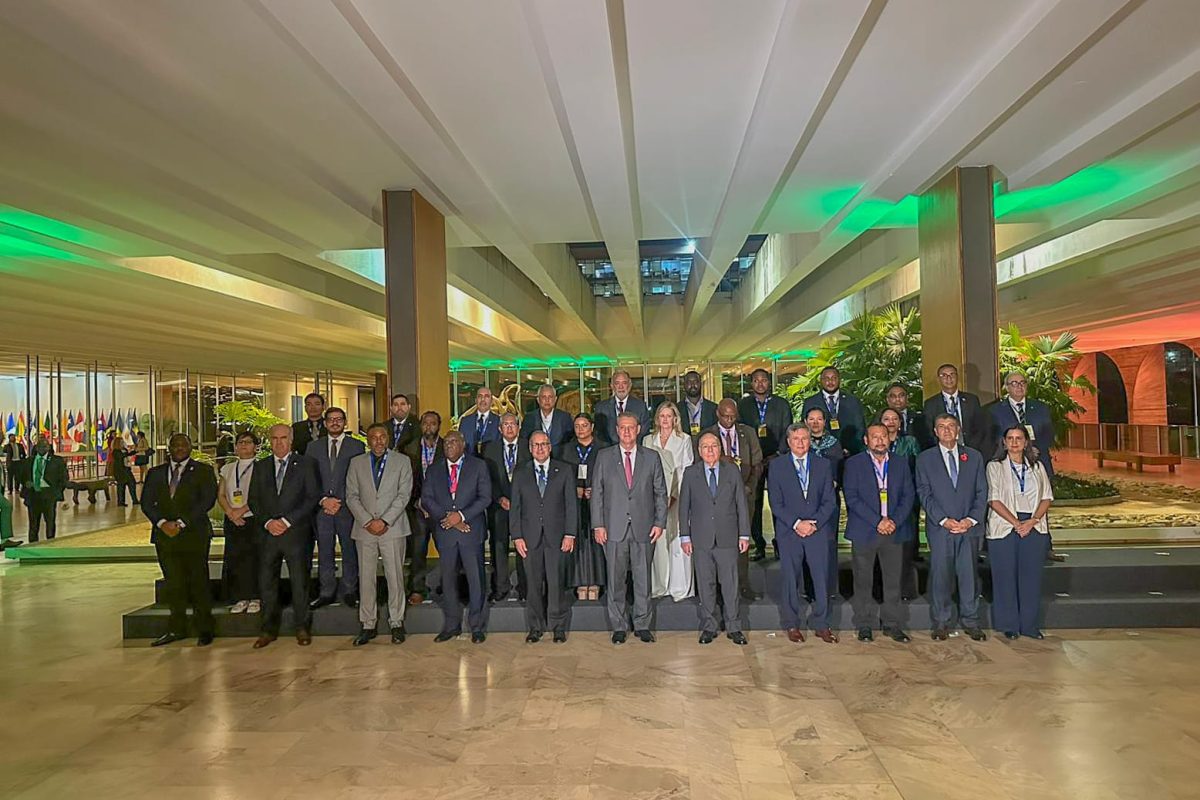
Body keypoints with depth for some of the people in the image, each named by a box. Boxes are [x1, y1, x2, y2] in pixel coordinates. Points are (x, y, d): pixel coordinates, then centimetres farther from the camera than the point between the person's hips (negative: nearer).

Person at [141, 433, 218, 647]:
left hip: (194, 535, -3)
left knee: (198, 582, -2)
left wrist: (181, 523, -12)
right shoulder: (156, 473, 16)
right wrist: (162, 523, -9)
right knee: (173, 583, 5)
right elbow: (146, 502, 8)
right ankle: (176, 629, 14)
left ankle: (205, 629, 6)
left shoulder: (203, 471, 4)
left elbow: (207, 500, -6)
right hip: (165, 535, 3)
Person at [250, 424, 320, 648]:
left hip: (296, 532, -3)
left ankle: (302, 628, 14)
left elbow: (312, 497, -4)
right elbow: (254, 500, 10)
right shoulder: (260, 467, 12)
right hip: (268, 532, 3)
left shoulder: (304, 464, 2)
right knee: (267, 582, 6)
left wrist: (287, 521, -11)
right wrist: (267, 522, -6)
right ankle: (268, 629, 19)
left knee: (299, 581, 2)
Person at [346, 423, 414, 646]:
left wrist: (385, 521, -11)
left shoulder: (402, 461, 5)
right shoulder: (356, 462, 11)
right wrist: (367, 521, -7)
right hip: (365, 529, 2)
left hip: (393, 528, -2)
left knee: (395, 576, 0)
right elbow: (352, 496, 5)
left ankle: (396, 623, 12)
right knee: (366, 578, 4)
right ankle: (367, 625, 14)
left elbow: (403, 495, -2)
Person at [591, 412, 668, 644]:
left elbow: (660, 493, 7)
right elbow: (597, 493, 4)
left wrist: (660, 523, -1)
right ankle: (619, 627, 19)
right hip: (614, 528, 0)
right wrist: (598, 525, -3)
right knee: (615, 581, 5)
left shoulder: (652, 457, 7)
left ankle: (642, 626, 21)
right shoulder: (604, 457, 5)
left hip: (643, 528, 1)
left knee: (643, 579, 7)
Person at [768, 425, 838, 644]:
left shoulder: (823, 465, 9)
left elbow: (829, 501, 4)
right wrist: (796, 523, -11)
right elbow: (776, 503, -1)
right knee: (790, 579, 4)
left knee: (822, 578, 2)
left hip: (818, 530, 1)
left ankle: (821, 625, 15)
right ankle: (792, 625, 17)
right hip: (788, 532, -1)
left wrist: (814, 523, -9)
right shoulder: (777, 466, 3)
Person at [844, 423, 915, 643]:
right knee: (863, 581, 3)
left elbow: (908, 495, 7)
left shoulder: (900, 464, 11)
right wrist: (877, 521, -14)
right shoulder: (854, 463, 0)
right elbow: (852, 497, -8)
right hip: (864, 531, -3)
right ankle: (864, 627, 14)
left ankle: (892, 625, 19)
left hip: (894, 531, 3)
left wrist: (894, 521, -8)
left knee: (893, 580, 6)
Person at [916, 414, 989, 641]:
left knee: (969, 574, 5)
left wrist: (971, 519, -6)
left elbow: (982, 492, 7)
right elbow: (924, 494, 0)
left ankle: (970, 621, 18)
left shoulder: (974, 456, 11)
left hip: (969, 527, 2)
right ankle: (941, 622, 13)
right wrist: (943, 520, -11)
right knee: (940, 575, 2)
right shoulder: (925, 459, 5)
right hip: (939, 528, -1)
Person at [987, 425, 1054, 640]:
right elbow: (994, 500, -5)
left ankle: (1029, 625, 16)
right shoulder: (995, 466, 2)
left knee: (1032, 577, 5)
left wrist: (1032, 521, -9)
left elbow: (1047, 498, 6)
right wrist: (1016, 523, -14)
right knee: (1006, 577, 1)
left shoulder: (1037, 467, 12)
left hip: (1034, 528, 3)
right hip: (1004, 528, -3)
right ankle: (1009, 625, 12)